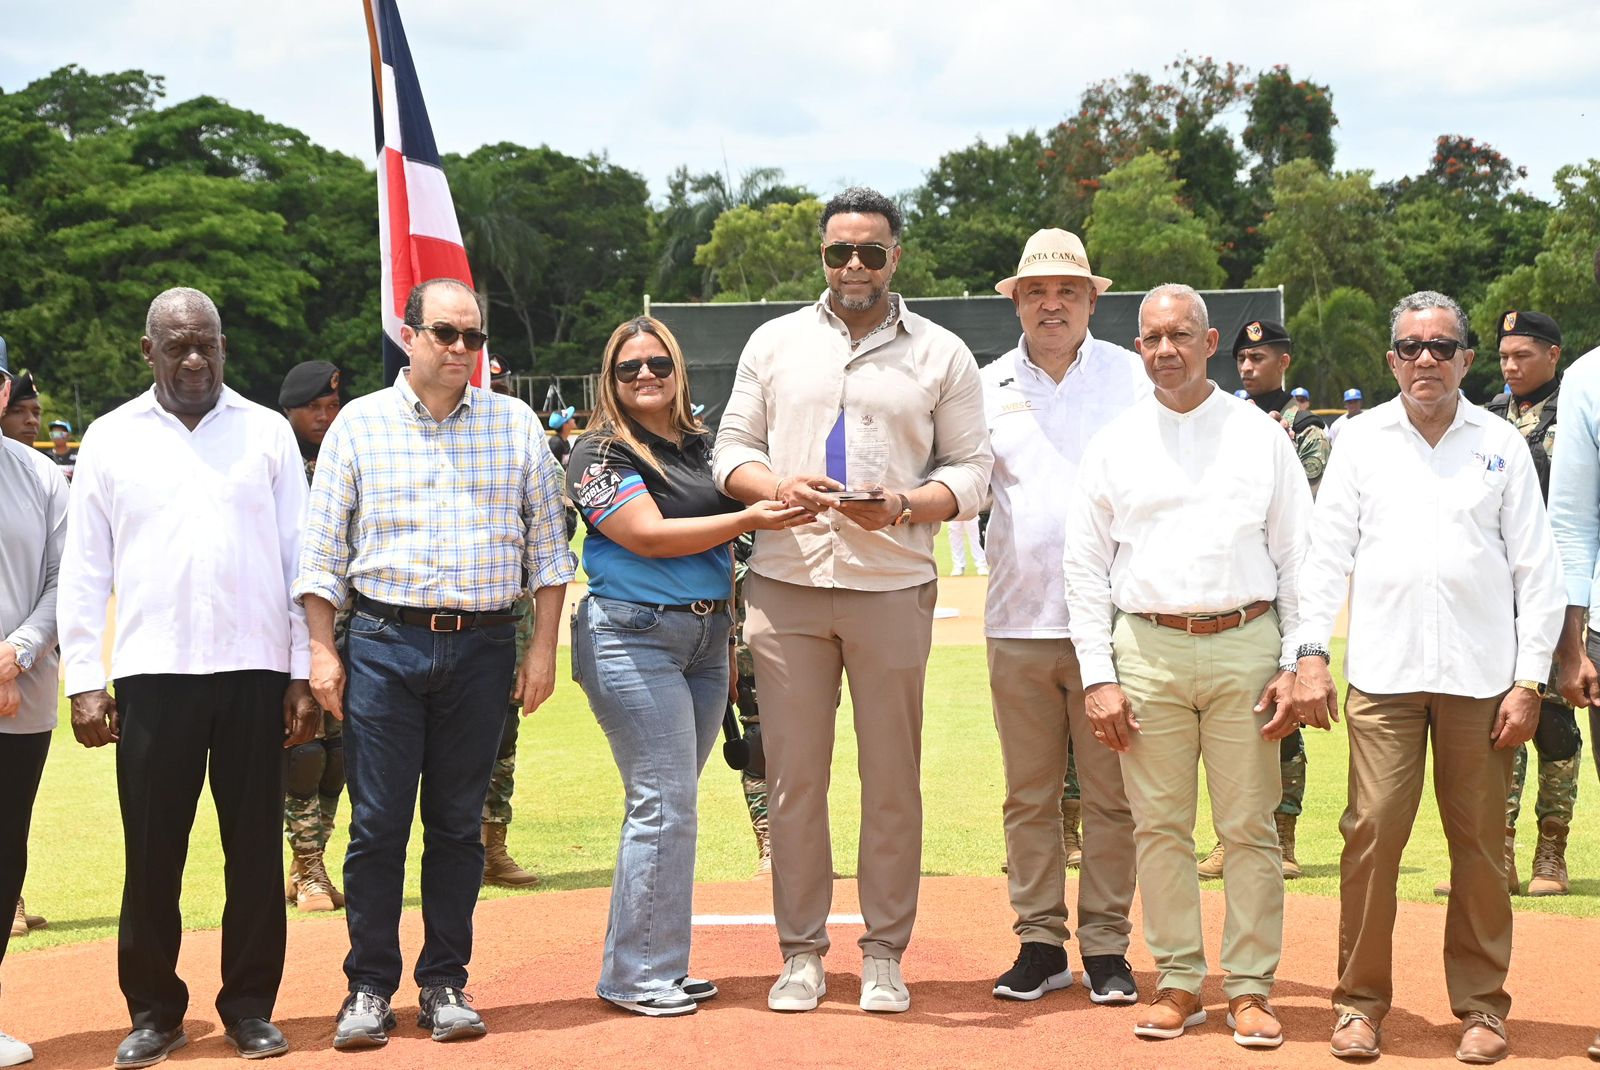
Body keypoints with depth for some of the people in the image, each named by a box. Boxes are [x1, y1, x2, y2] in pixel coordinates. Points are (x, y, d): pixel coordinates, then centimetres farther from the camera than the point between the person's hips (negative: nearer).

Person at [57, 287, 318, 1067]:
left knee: (255, 847, 5)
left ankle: (250, 1005, 15)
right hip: (153, 673, 0)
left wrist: (305, 672, 0)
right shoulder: (111, 438, 6)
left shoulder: (268, 433, 6)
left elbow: (300, 557, 6)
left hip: (255, 671, 0)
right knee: (152, 851, 3)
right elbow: (84, 569, 5)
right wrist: (83, 680, -1)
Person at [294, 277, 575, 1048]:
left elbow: (546, 543, 10)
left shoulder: (516, 424, 8)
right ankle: (369, 986, 8)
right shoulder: (359, 425, 5)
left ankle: (445, 984, 15)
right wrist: (322, 651, -1)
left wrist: (543, 647, 4)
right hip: (385, 643, -1)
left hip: (483, 645, 1)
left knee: (458, 823, 6)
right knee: (378, 824, -1)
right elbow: (322, 549, 5)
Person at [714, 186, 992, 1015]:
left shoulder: (941, 355, 6)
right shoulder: (776, 342, 10)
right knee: (794, 775, 3)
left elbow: (971, 470, 4)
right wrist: (778, 488, -12)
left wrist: (901, 505, -14)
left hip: (892, 589, -1)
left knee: (893, 777, 2)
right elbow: (731, 450, 10)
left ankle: (884, 952, 11)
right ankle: (801, 952, 12)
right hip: (786, 584, 1)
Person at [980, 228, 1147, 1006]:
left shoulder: (1132, 376, 4)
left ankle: (1105, 946, 9)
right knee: (1029, 796, 7)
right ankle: (1040, 943, 15)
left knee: (1111, 794, 1)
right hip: (1018, 621, 2)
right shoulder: (988, 387, 10)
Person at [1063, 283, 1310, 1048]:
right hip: (1148, 648, 1)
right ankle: (1178, 983, 12)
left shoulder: (1260, 436, 7)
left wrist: (1295, 666, -1)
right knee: (1160, 825, 3)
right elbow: (1084, 564, 8)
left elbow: (1299, 555, 7)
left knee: (1250, 826, -1)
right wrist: (1098, 675, 0)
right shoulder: (1113, 444, 9)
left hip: (1245, 647, -1)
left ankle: (1251, 987, 6)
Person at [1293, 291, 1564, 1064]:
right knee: (1372, 833, -5)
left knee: (1479, 841, 3)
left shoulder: (1501, 444, 8)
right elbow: (1327, 553, 8)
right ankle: (1361, 1000, 7)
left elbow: (1536, 570, 6)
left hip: (1478, 675, 0)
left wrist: (1530, 681, 0)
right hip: (1383, 673, 0)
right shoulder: (1362, 442, 9)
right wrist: (1311, 654, -3)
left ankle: (1481, 1006, 14)